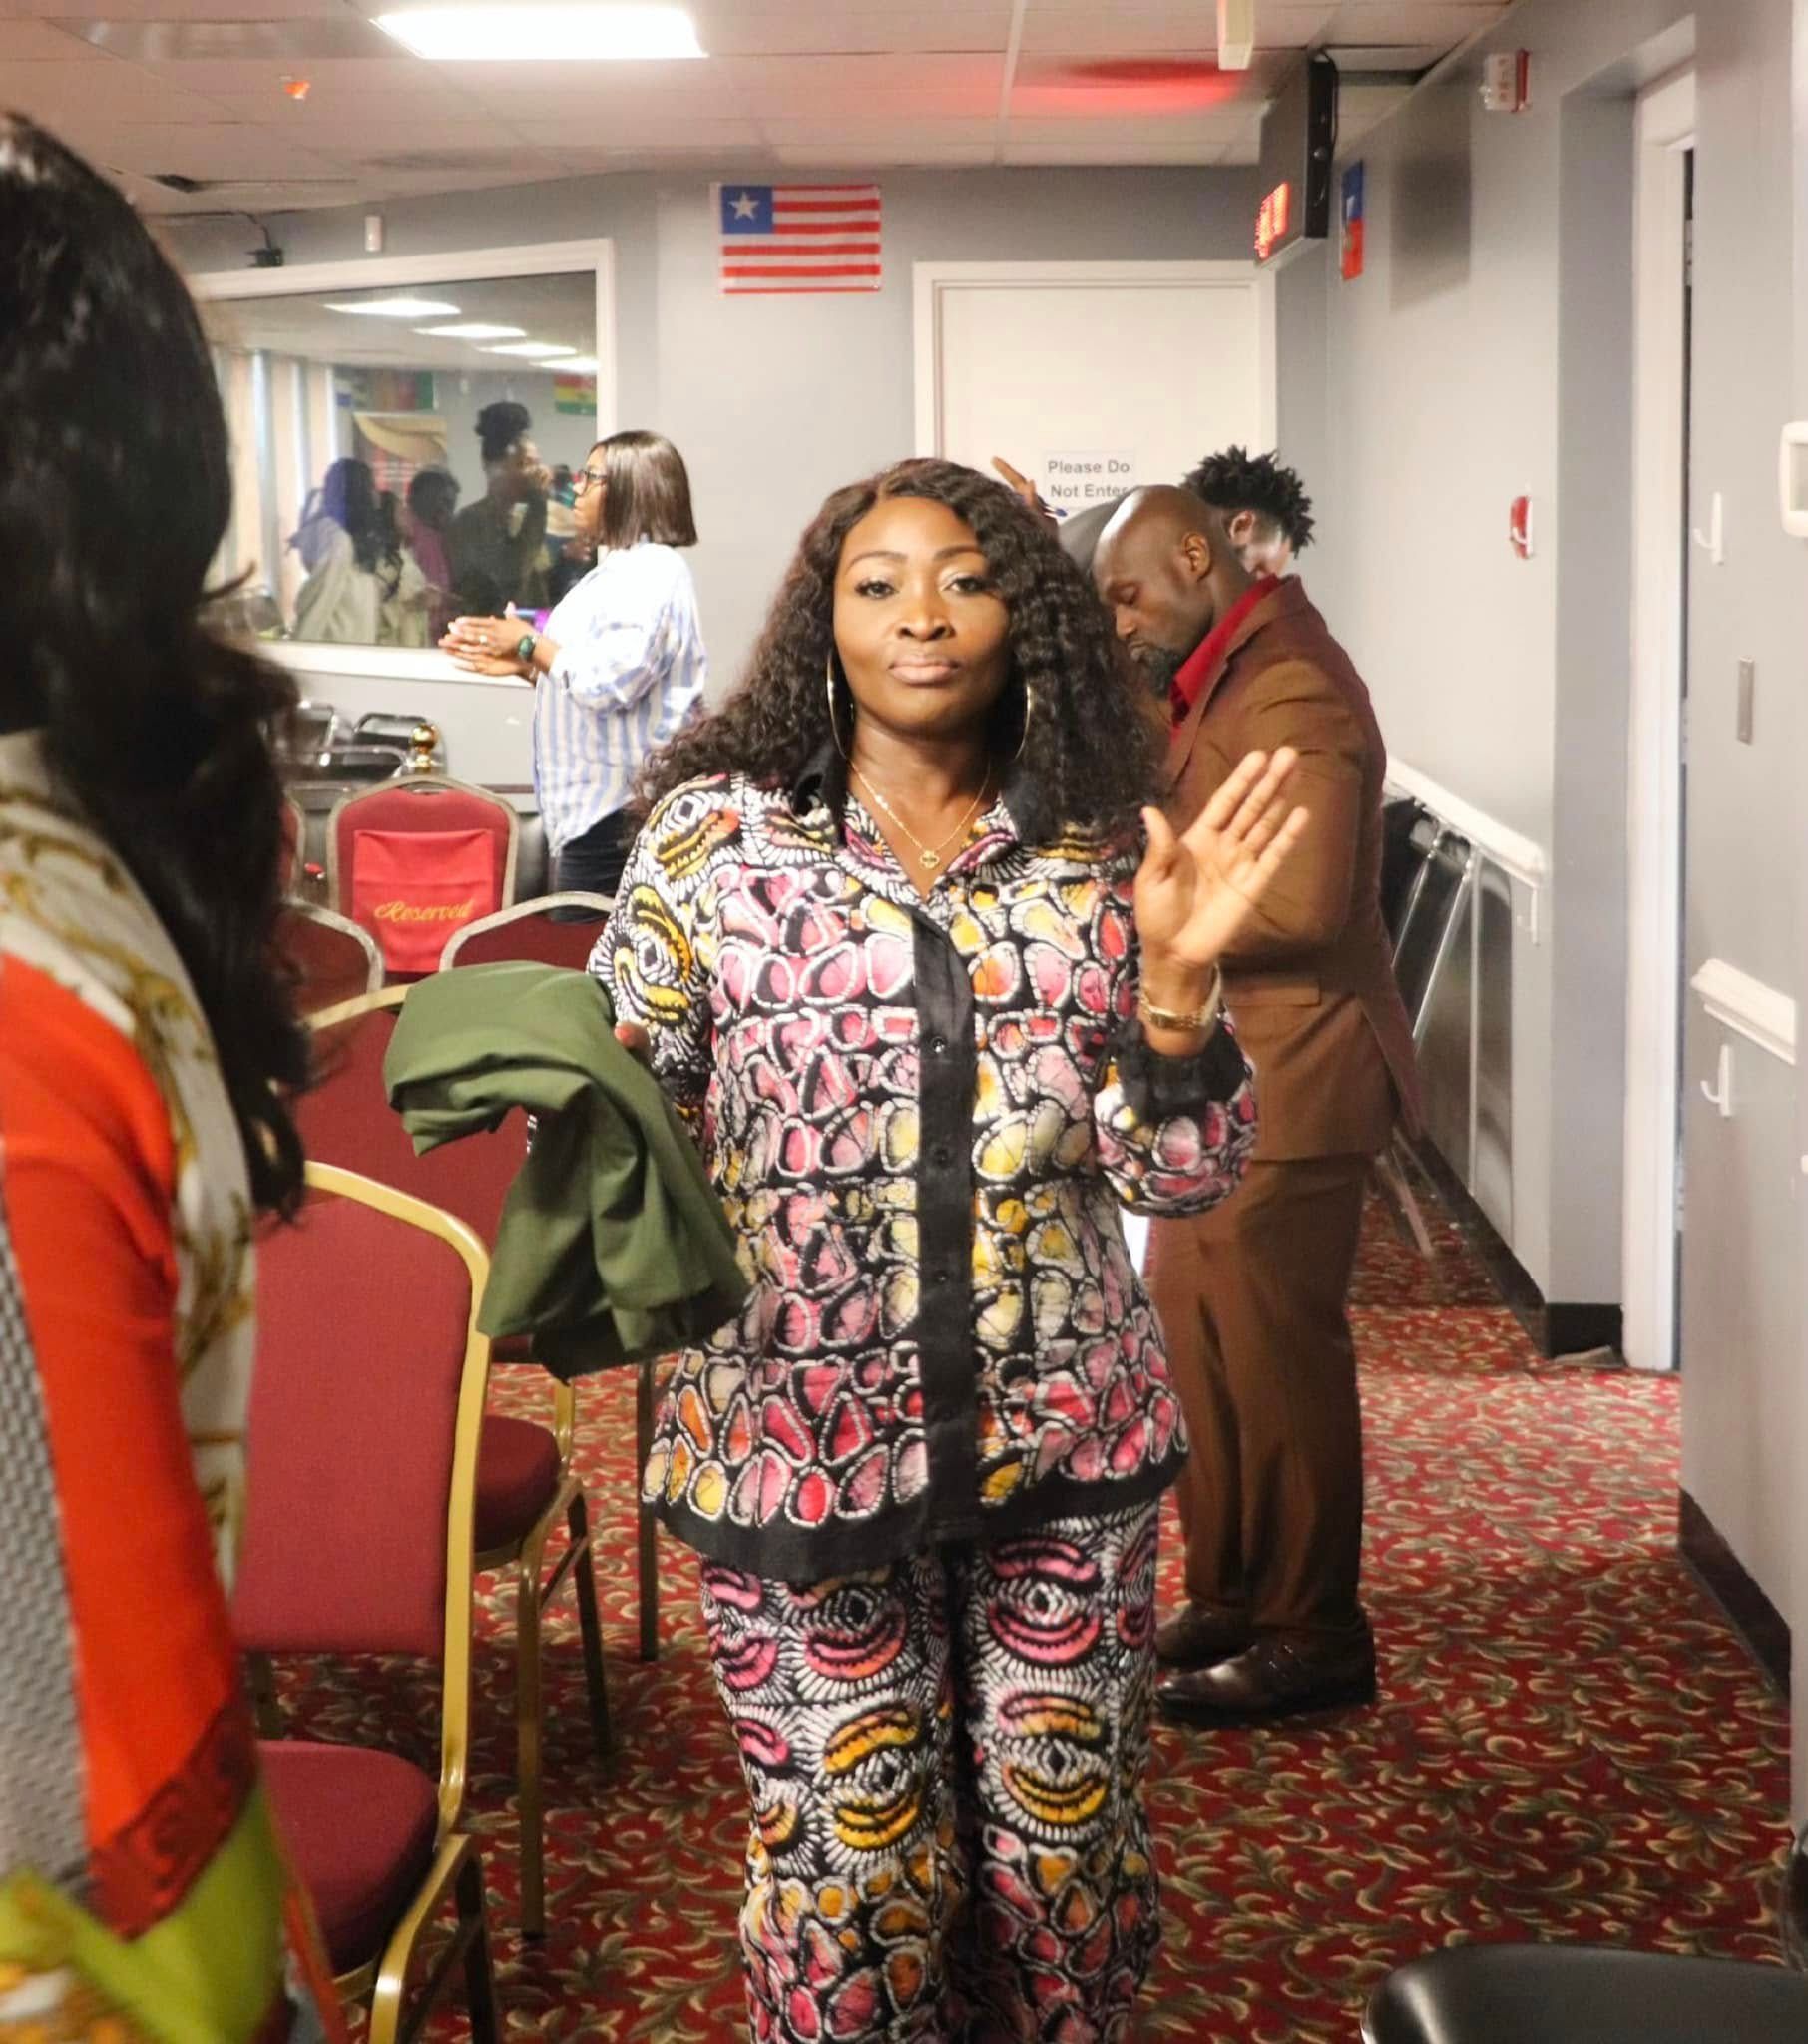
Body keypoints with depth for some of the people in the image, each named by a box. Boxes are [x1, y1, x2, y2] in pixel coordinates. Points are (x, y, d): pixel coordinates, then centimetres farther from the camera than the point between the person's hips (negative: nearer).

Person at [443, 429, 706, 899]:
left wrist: (531, 643, -12)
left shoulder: (650, 573, -15)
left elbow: (607, 683, -25)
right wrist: (523, 663, 11)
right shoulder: (621, 570, 19)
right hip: (596, 807, 11)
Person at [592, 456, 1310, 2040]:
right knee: (853, 1877, 11)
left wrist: (1174, 975, -18)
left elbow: (1183, 1176, -3)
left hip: (1065, 1438, 2)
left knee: (1066, 1858, 15)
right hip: (796, 1439, -2)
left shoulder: (1100, 853, 0)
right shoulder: (713, 830, -4)